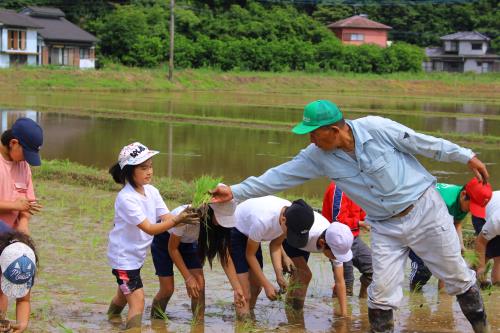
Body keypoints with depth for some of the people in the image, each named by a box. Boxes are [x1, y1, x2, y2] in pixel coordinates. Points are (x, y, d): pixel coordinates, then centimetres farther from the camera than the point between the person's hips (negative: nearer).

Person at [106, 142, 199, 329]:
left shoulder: (151, 191, -3)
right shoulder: (126, 198, -26)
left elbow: (167, 218, -10)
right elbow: (150, 229, -30)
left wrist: (186, 217, -29)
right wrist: (177, 220, -40)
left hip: (137, 255, 8)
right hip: (123, 256, -8)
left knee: (124, 294, 26)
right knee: (137, 300, -16)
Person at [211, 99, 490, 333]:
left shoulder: (376, 128, -20)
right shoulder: (318, 156, -7)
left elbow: (425, 143, -11)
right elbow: (280, 176, -4)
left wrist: (467, 157, -5)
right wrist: (236, 192, -7)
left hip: (424, 208, -3)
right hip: (386, 227, 3)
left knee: (456, 275, 8)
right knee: (381, 293, -5)